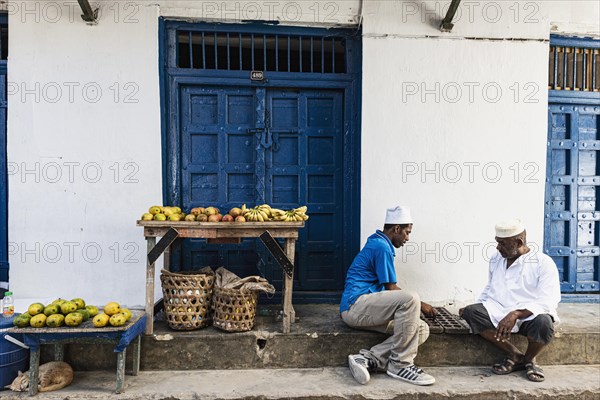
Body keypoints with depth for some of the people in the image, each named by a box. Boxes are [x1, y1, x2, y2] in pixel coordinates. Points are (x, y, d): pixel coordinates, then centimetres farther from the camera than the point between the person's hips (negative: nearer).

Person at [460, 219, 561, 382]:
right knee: (471, 312, -25)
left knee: (543, 323, -38)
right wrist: (477, 305, 9)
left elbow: (548, 301, -17)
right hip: (498, 312, 4)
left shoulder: (543, 263, -5)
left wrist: (515, 314, -30)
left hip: (530, 315, -4)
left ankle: (529, 359, -3)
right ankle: (515, 355, -11)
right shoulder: (496, 259, 14)